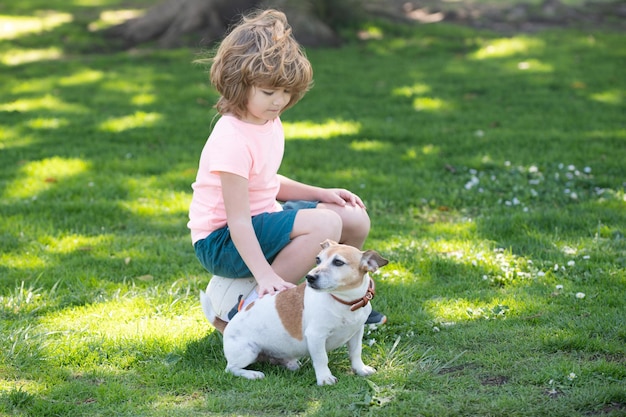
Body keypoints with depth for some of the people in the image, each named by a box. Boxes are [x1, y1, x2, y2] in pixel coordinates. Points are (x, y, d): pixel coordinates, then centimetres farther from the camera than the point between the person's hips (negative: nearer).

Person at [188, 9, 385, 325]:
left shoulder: (270, 121, 3)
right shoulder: (232, 139, -25)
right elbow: (238, 220, -28)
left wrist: (321, 193, 8)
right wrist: (265, 275, -35)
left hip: (264, 215, 9)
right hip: (221, 240, -9)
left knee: (356, 220, 6)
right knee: (324, 224, -28)